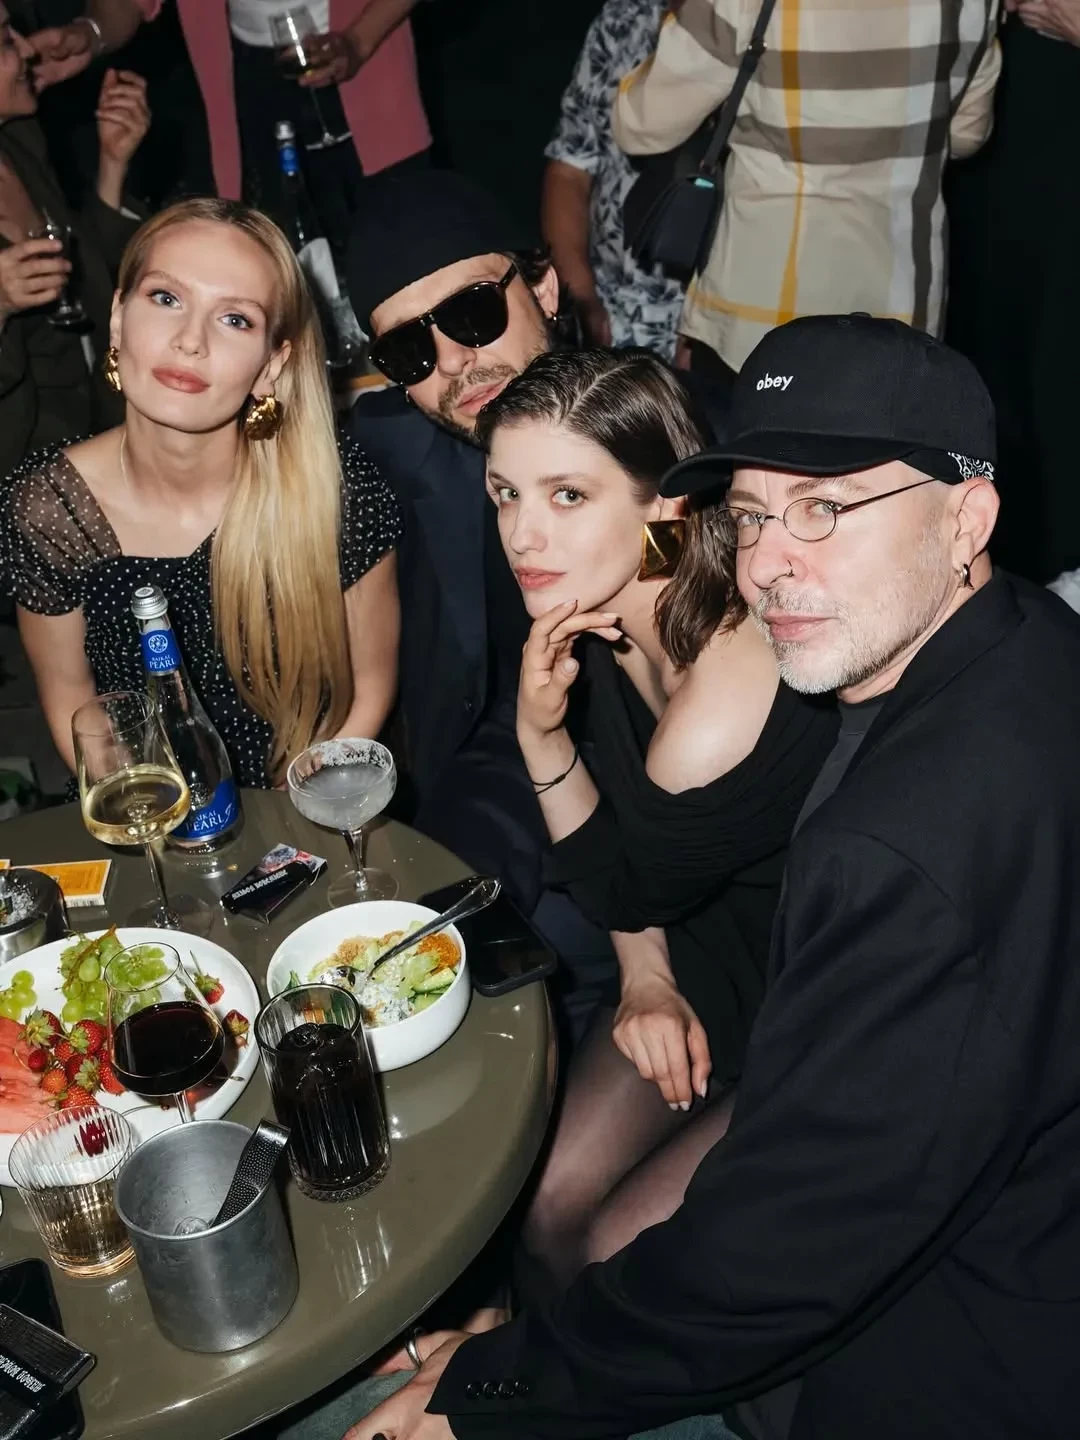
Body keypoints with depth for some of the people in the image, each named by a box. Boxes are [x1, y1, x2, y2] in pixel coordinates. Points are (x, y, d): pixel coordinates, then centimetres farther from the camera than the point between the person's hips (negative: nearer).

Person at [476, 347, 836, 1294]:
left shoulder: (723, 717, -37)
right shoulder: (607, 615, -11)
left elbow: (620, 891, -17)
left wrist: (541, 733, -28)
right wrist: (647, 978, -9)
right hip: (709, 954, 7)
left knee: (618, 1251, -5)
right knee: (546, 1206, 2)